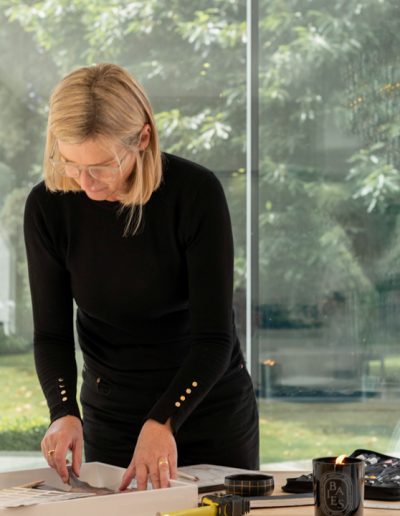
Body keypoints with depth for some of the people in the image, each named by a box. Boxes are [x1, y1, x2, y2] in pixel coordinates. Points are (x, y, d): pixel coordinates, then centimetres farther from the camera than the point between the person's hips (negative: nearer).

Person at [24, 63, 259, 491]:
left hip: (211, 416, -2)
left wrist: (163, 423, -38)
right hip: (109, 420, 2)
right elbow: (51, 332, -10)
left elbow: (213, 338, -24)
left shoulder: (196, 193, -22)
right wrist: (64, 413, -28)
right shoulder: (48, 206, -14)